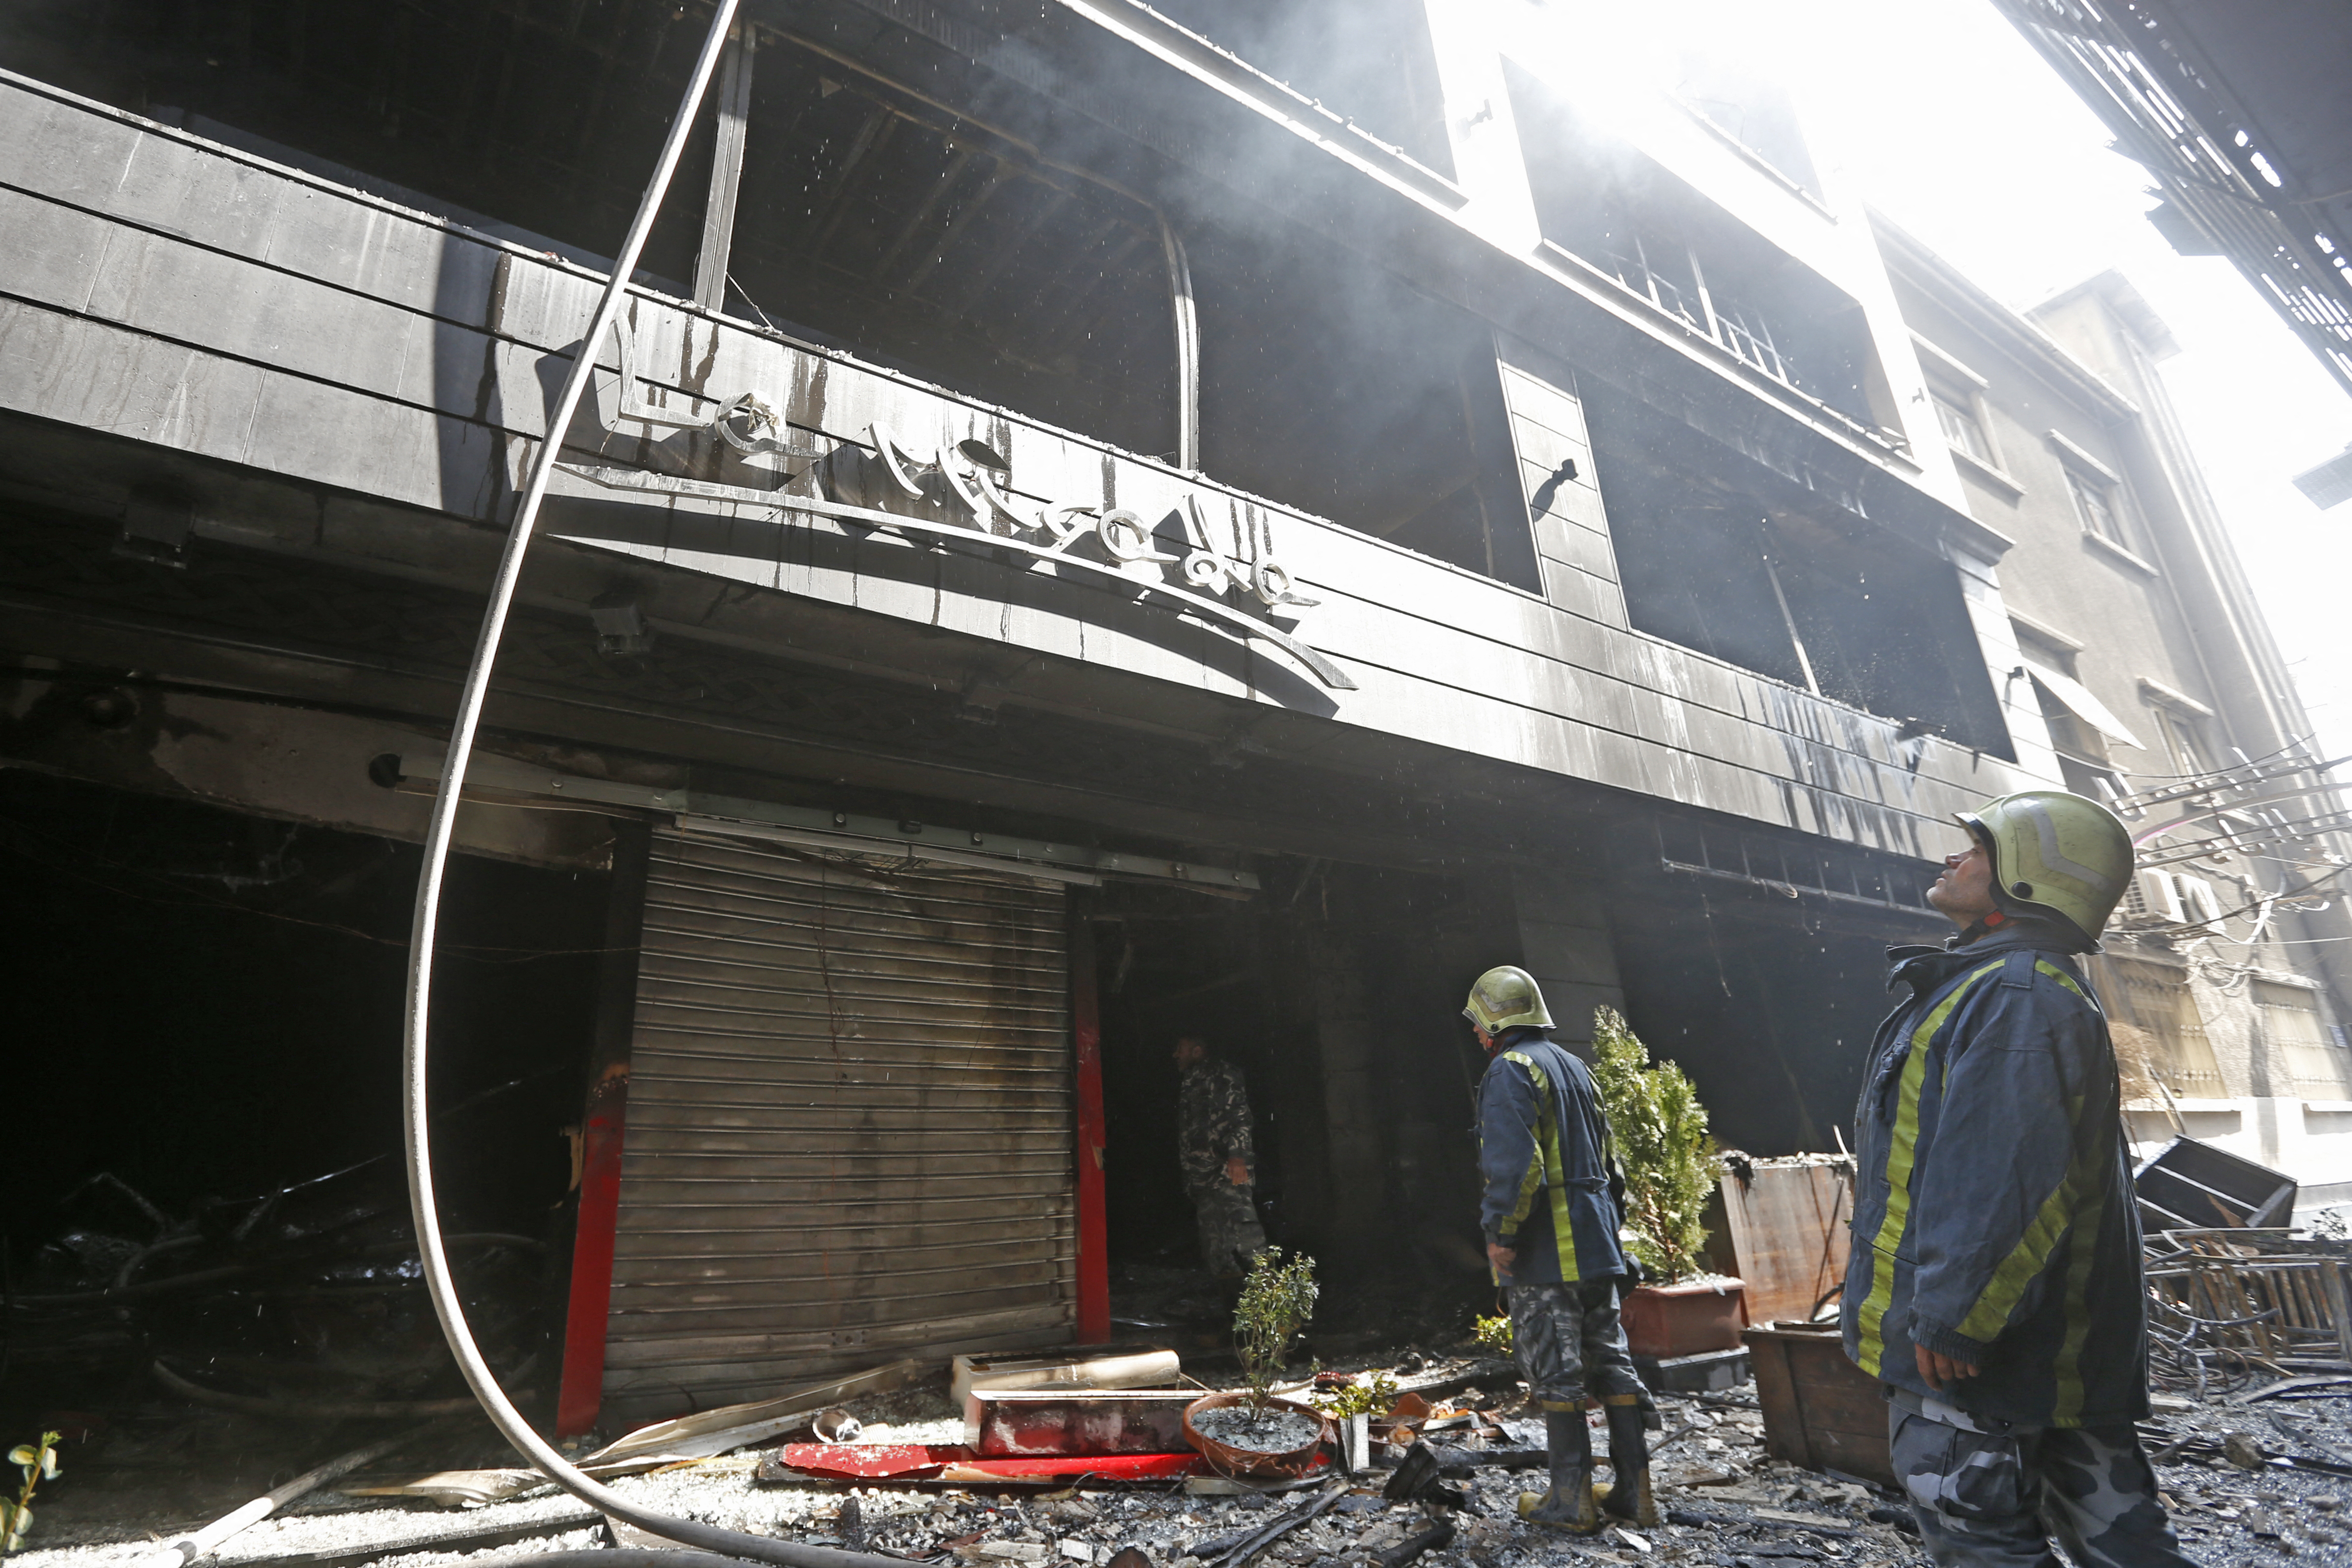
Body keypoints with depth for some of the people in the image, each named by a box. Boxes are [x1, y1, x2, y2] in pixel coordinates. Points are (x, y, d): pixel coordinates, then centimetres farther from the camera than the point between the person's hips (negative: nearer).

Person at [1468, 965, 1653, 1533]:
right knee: (1611, 1359, 13)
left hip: (1544, 1251, -9)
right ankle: (1634, 1491, 19)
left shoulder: (1511, 1069, -12)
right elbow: (1607, 1159, 19)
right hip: (1595, 1245, 9)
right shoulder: (1575, 1067, 16)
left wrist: (1501, 1233, -17)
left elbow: (1515, 1162, -22)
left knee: (1555, 1370, 0)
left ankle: (1572, 1499, 7)